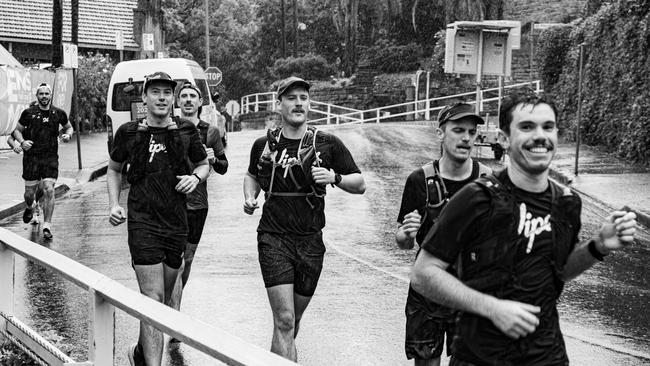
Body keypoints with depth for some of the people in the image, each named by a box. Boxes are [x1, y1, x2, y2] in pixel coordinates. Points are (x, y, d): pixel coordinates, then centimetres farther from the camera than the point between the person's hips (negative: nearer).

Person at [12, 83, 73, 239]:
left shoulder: (58, 113, 4)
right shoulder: (28, 113, 1)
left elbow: (69, 127, 21)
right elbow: (17, 130, 12)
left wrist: (68, 134, -1)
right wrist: (22, 142, -8)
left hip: (51, 157, 0)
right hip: (31, 157, 0)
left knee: (49, 190, -13)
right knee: (30, 192, 6)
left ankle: (47, 226, -6)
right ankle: (29, 207, 43)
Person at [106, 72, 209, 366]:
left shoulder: (186, 131, 4)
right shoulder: (128, 132, 0)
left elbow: (204, 165, 19)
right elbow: (114, 169, 16)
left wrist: (195, 177, -4)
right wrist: (114, 204, 3)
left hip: (176, 223, 3)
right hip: (142, 222, -3)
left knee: (164, 299, 14)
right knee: (153, 297, -13)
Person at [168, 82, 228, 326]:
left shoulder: (210, 132, 5)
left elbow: (223, 168, 10)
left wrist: (213, 159, -11)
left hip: (197, 203, 3)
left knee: (188, 259, 15)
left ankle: (173, 305, 35)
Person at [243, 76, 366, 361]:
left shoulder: (328, 144, 0)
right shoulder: (264, 144, 3)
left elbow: (360, 185, 3)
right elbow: (252, 175, 24)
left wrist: (335, 177, -16)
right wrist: (250, 197, 4)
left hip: (310, 241, 1)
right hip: (274, 238, -1)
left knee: (293, 318, 14)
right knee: (284, 319, -14)